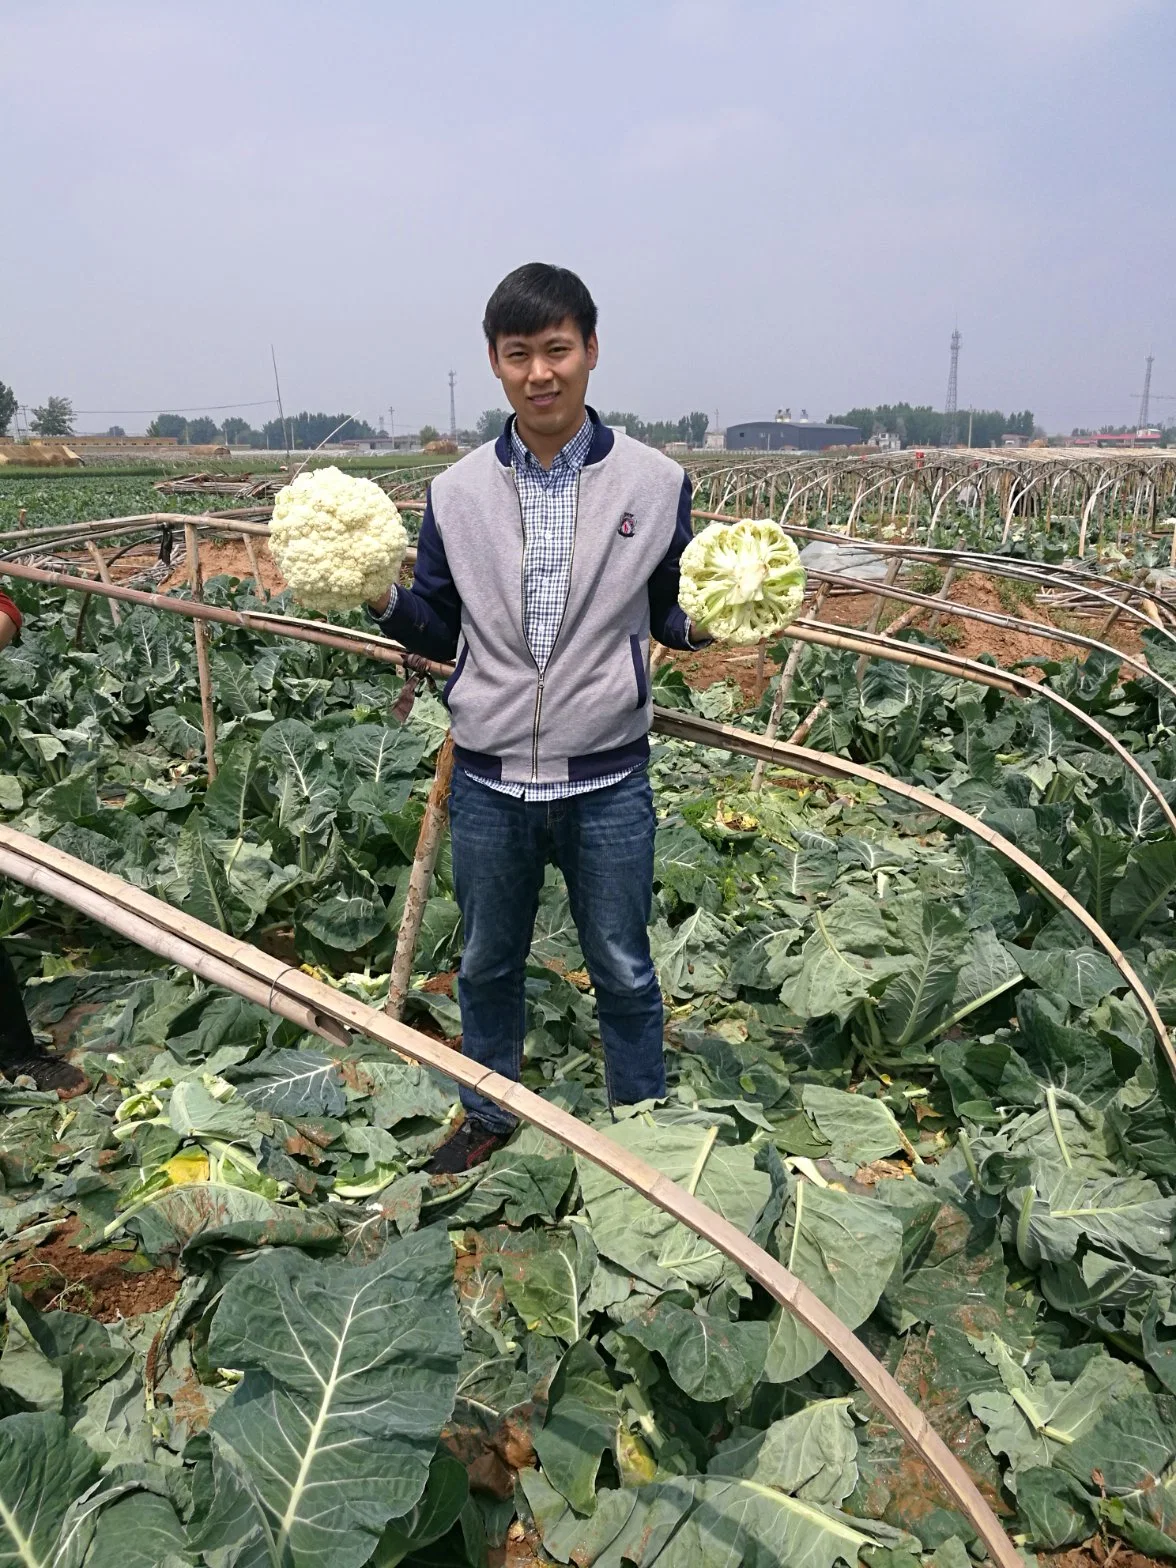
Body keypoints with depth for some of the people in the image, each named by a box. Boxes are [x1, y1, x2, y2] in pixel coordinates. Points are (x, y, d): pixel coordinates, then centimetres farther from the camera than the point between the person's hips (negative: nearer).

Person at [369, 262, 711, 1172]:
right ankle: (489, 1116, 42)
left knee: (623, 971, 13)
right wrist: (383, 598, -11)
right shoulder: (457, 491, 2)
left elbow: (669, 616, 5)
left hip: (607, 781, -2)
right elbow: (440, 632, 8)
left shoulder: (656, 482, -3)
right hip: (490, 780, 2)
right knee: (487, 964, 18)